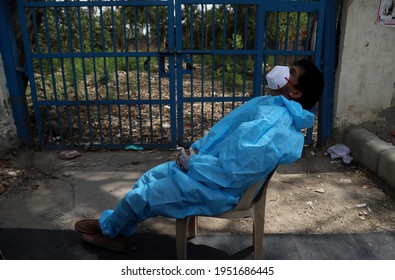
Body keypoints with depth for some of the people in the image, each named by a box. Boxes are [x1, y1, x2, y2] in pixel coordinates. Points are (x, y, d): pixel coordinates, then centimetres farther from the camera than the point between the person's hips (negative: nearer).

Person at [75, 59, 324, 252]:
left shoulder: (271, 127, -29)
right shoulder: (270, 104, 4)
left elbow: (230, 172, -30)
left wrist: (191, 162, -16)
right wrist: (197, 149, 1)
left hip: (214, 189, -9)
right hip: (203, 167, 10)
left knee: (139, 197, 1)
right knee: (148, 178, 16)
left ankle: (108, 228, 33)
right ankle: (116, 232, 32)